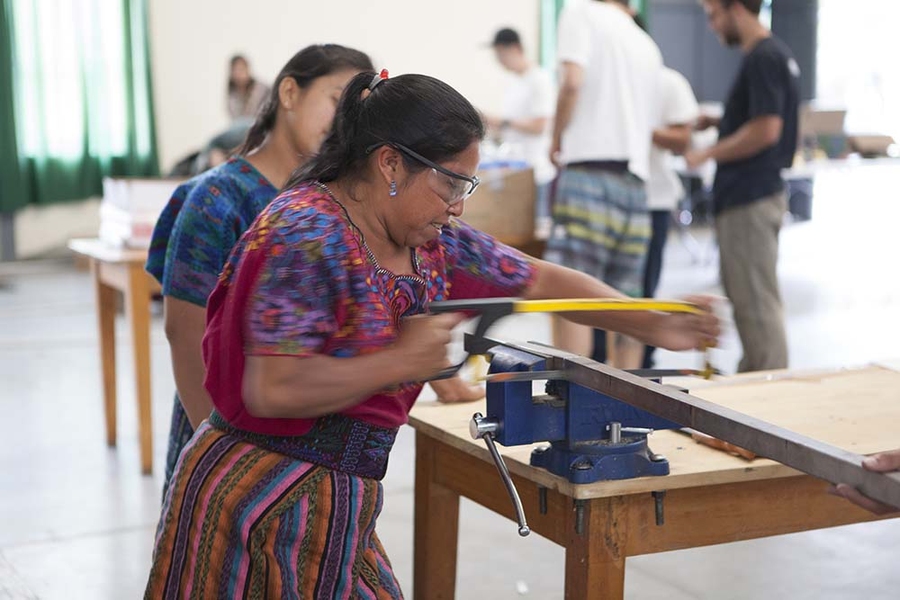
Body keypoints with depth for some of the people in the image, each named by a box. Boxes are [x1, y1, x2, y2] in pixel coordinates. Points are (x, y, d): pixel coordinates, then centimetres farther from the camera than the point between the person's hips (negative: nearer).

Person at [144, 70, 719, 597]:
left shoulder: (433, 243, 6)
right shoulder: (306, 235, -20)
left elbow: (542, 280, 16)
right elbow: (273, 390, -27)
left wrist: (655, 325, 11)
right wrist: (402, 361, -18)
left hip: (339, 504, 8)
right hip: (263, 502, -8)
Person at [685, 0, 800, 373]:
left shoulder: (762, 59, -16)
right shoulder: (777, 54, 15)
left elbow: (765, 130, -23)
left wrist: (708, 155, -13)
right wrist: (717, 122, 12)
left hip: (749, 201, -10)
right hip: (755, 194, 10)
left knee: (756, 302, -5)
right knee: (746, 296, 17)